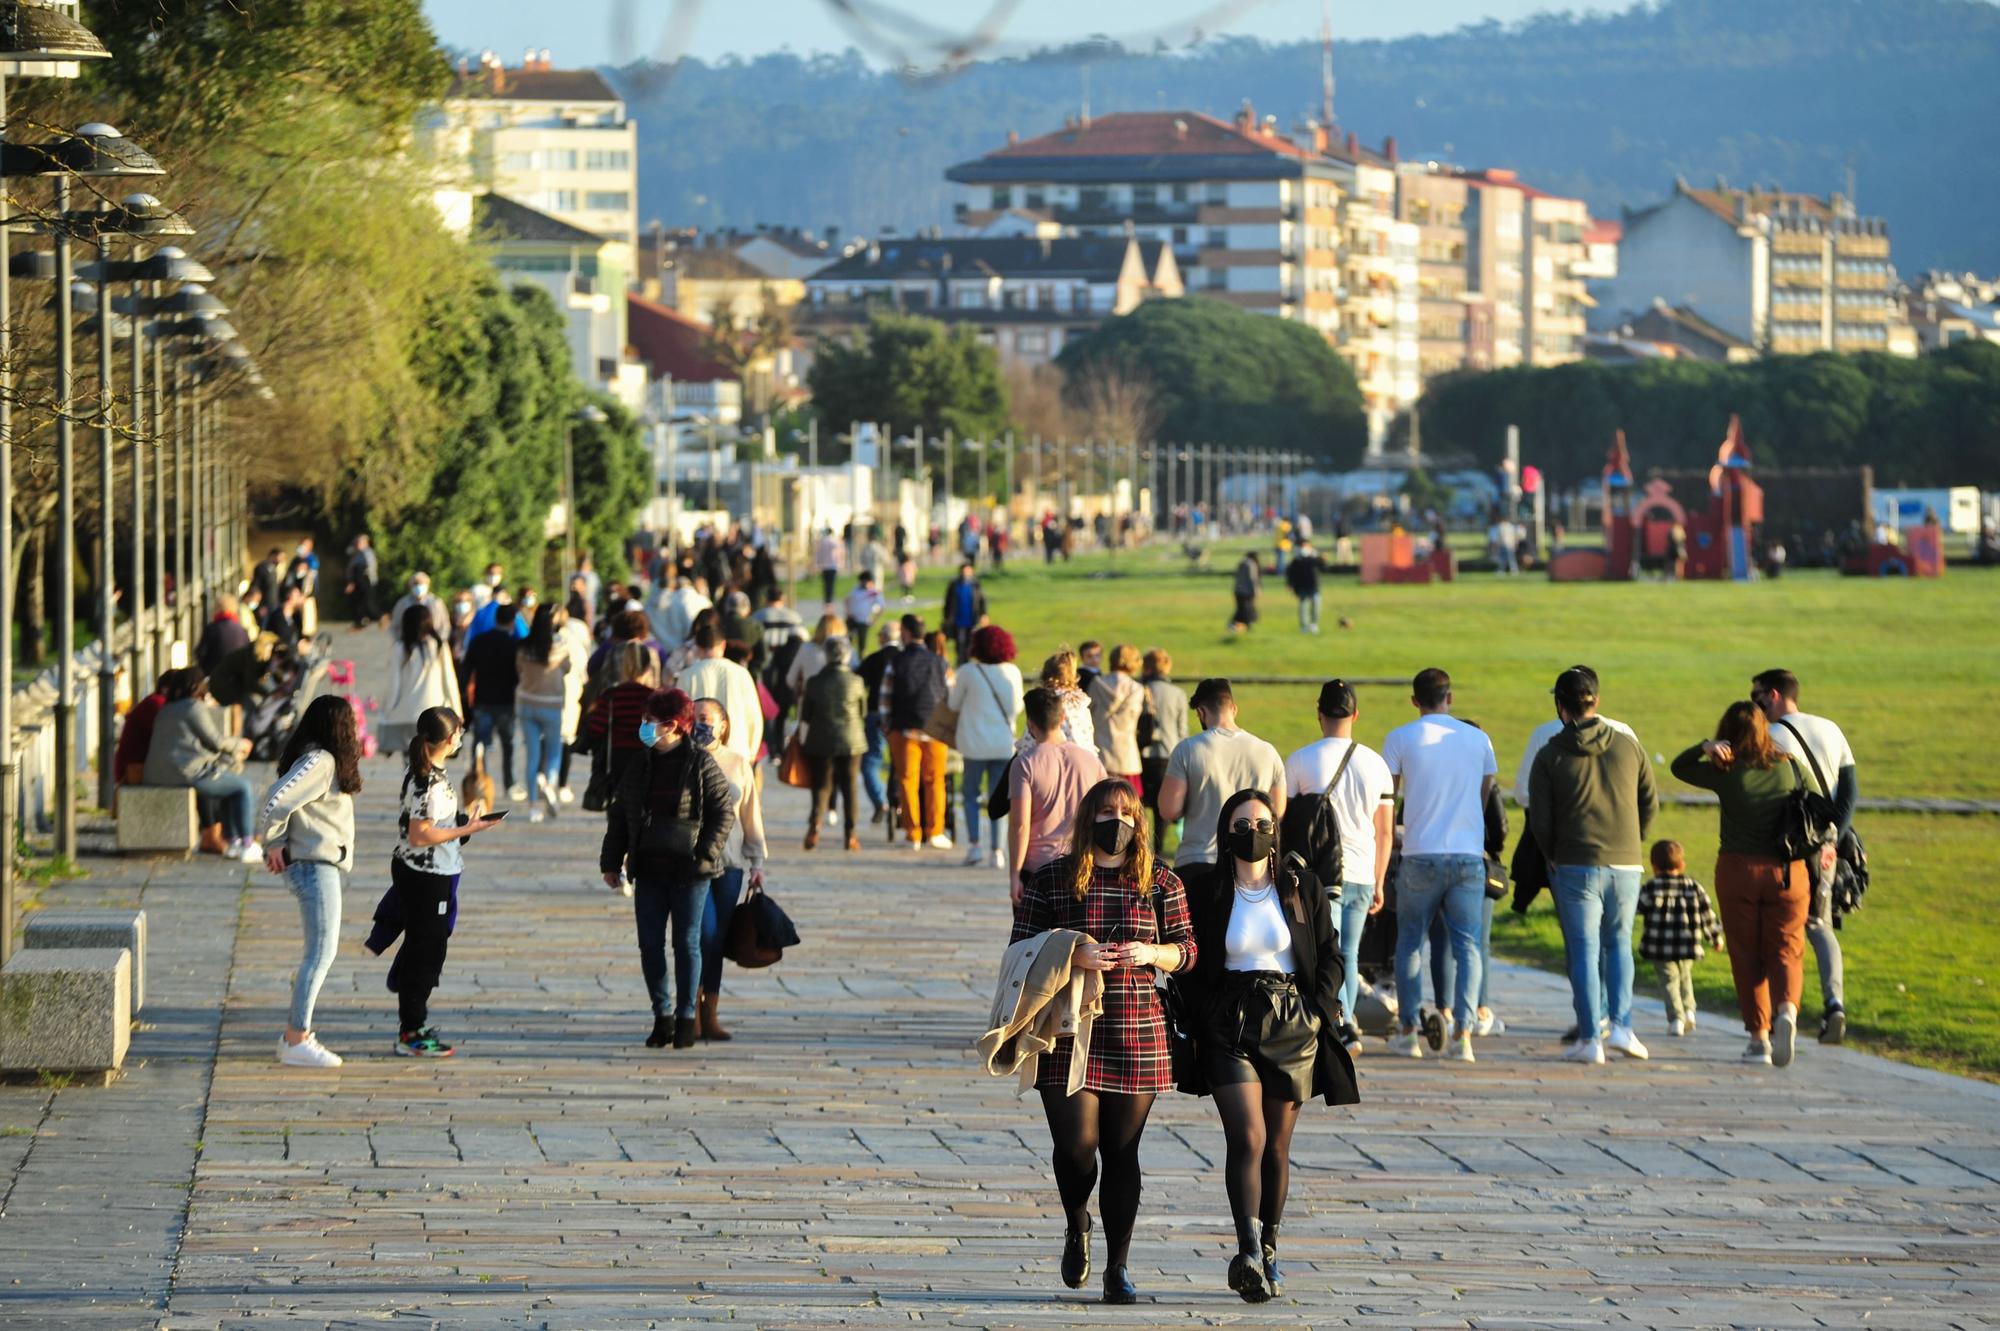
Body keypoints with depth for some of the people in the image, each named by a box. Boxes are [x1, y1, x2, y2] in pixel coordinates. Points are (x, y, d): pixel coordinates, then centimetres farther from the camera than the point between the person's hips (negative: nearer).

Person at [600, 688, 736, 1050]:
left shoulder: (701, 765, -6)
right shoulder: (639, 767, 9)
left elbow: (724, 813, -6)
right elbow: (619, 816, 15)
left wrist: (706, 854, -14)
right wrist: (611, 861, 10)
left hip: (688, 872, -5)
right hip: (649, 871, 5)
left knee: (686, 943, 2)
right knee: (650, 944, 4)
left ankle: (686, 1016, 12)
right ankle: (662, 1016, 15)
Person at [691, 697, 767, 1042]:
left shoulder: (739, 765, 8)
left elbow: (751, 816, 13)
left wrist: (756, 862, 10)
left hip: (729, 862, 3)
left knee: (718, 939, 5)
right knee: (705, 931, -15)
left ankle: (710, 1015, 10)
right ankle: (693, 1007, -3)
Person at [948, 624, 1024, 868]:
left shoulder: (968, 672, -8)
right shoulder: (1012, 672, 1)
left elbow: (954, 704, 4)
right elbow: (1017, 707, 10)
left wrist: (950, 689, 23)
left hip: (976, 743, -2)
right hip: (1005, 743, 2)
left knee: (971, 793, 12)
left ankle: (973, 844, -1)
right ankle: (998, 851, 1)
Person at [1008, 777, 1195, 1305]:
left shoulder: (1161, 883, 7)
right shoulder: (1051, 880, 3)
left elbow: (1187, 949, 10)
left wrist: (1151, 953, -11)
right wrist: (1070, 954, -15)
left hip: (1137, 1033, 1)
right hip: (1069, 1032, -1)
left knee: (1122, 1153, 2)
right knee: (1076, 1145, -9)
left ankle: (1118, 1269, 10)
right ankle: (1076, 1227, 23)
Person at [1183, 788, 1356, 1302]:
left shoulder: (1303, 889, 5)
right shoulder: (1205, 894, 2)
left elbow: (1330, 956, 10)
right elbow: (1191, 965, 6)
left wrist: (1319, 1011, -2)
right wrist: (1198, 1024, -4)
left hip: (1292, 1024, 2)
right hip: (1229, 1027, -2)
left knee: (1277, 1144, 7)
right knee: (1247, 1138, -17)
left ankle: (1267, 1254, 18)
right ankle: (1249, 1252, -28)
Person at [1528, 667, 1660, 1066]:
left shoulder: (1550, 756, -4)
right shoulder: (1627, 746, 4)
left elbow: (1540, 821, -5)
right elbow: (1650, 805, 10)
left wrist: (1554, 856, 12)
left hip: (1575, 867, -2)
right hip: (1625, 865, 2)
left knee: (1584, 951, 2)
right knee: (1618, 944, 16)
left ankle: (1590, 1039, -1)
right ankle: (1620, 1025, 2)